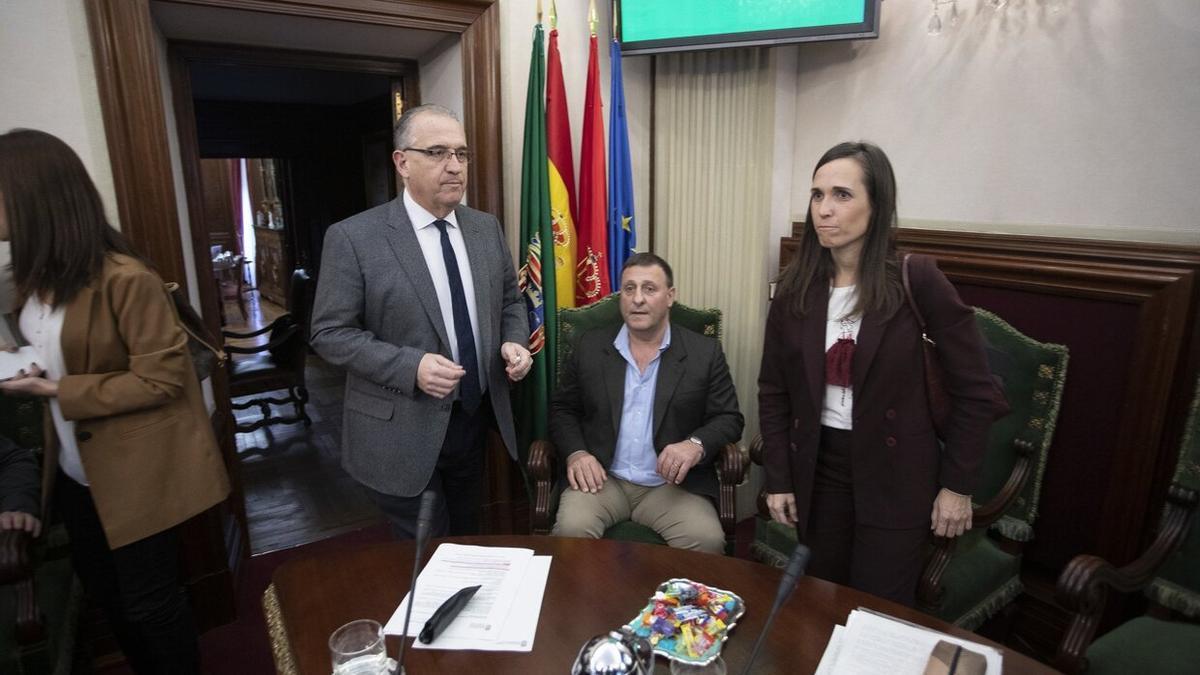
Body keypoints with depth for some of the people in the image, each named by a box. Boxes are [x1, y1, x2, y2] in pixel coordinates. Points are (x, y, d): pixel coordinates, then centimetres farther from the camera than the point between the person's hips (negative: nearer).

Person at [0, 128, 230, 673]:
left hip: (135, 474, -9)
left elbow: (162, 377, -22)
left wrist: (57, 391, -21)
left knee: (148, 600, 7)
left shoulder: (125, 279, -22)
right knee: (103, 592, 24)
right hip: (76, 472, 9)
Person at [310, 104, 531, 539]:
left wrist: (514, 342, -8)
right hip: (403, 433, -4)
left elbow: (510, 300, 13)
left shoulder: (486, 229, 4)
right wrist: (411, 367, -24)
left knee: (468, 545, 22)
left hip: (476, 418, 5)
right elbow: (330, 333, -11)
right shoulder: (354, 238, -12)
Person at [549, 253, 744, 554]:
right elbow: (562, 409, 11)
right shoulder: (590, 346, 6)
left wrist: (696, 445, -18)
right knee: (571, 530, -26)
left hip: (672, 484, 0)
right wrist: (576, 453, -8)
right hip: (602, 479, 1)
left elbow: (729, 418, 3)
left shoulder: (705, 353, 2)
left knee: (707, 540, -25)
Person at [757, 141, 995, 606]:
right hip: (818, 468, 3)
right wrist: (778, 479, 0)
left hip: (895, 476, -3)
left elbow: (972, 388, -8)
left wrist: (957, 485, -6)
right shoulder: (795, 287, -4)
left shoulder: (916, 279, -13)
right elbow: (773, 390, 2)